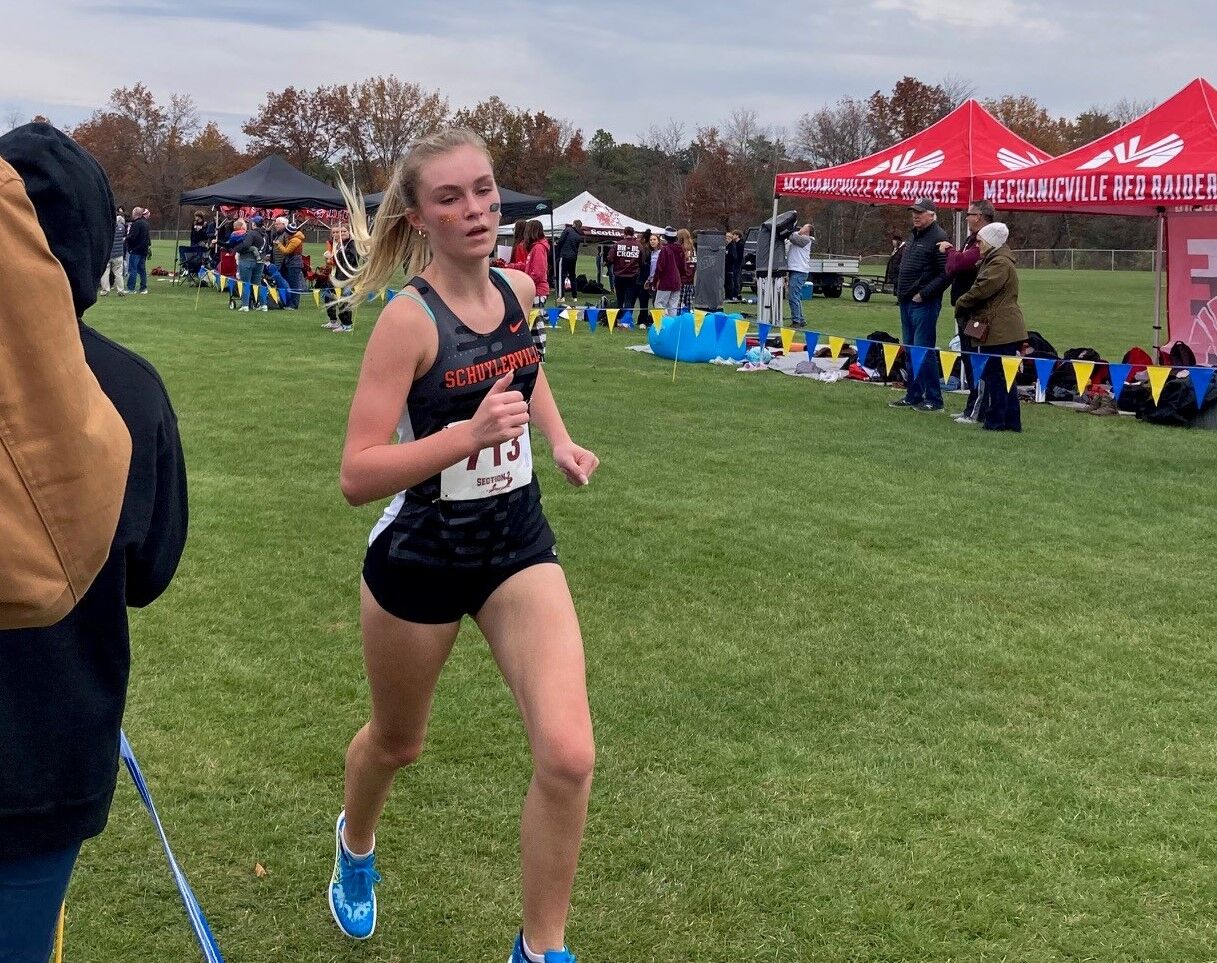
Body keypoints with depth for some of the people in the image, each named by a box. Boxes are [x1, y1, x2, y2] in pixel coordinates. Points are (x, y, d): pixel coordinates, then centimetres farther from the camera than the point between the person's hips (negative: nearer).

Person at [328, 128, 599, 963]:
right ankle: (356, 844, 57)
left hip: (519, 542, 4)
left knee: (568, 756, -12)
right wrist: (468, 433, -37)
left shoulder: (517, 289, -4)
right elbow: (358, 476, -26)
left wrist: (559, 437, 6)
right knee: (397, 743, 20)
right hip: (419, 556, -4)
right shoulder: (410, 318, -22)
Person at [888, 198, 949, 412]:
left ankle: (933, 400, -4)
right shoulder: (913, 236, 17)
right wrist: (900, 291, 15)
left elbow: (945, 274, -18)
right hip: (907, 302, 9)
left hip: (924, 304, -9)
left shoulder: (938, 238, -12)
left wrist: (923, 294, -18)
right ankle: (913, 396, 21)